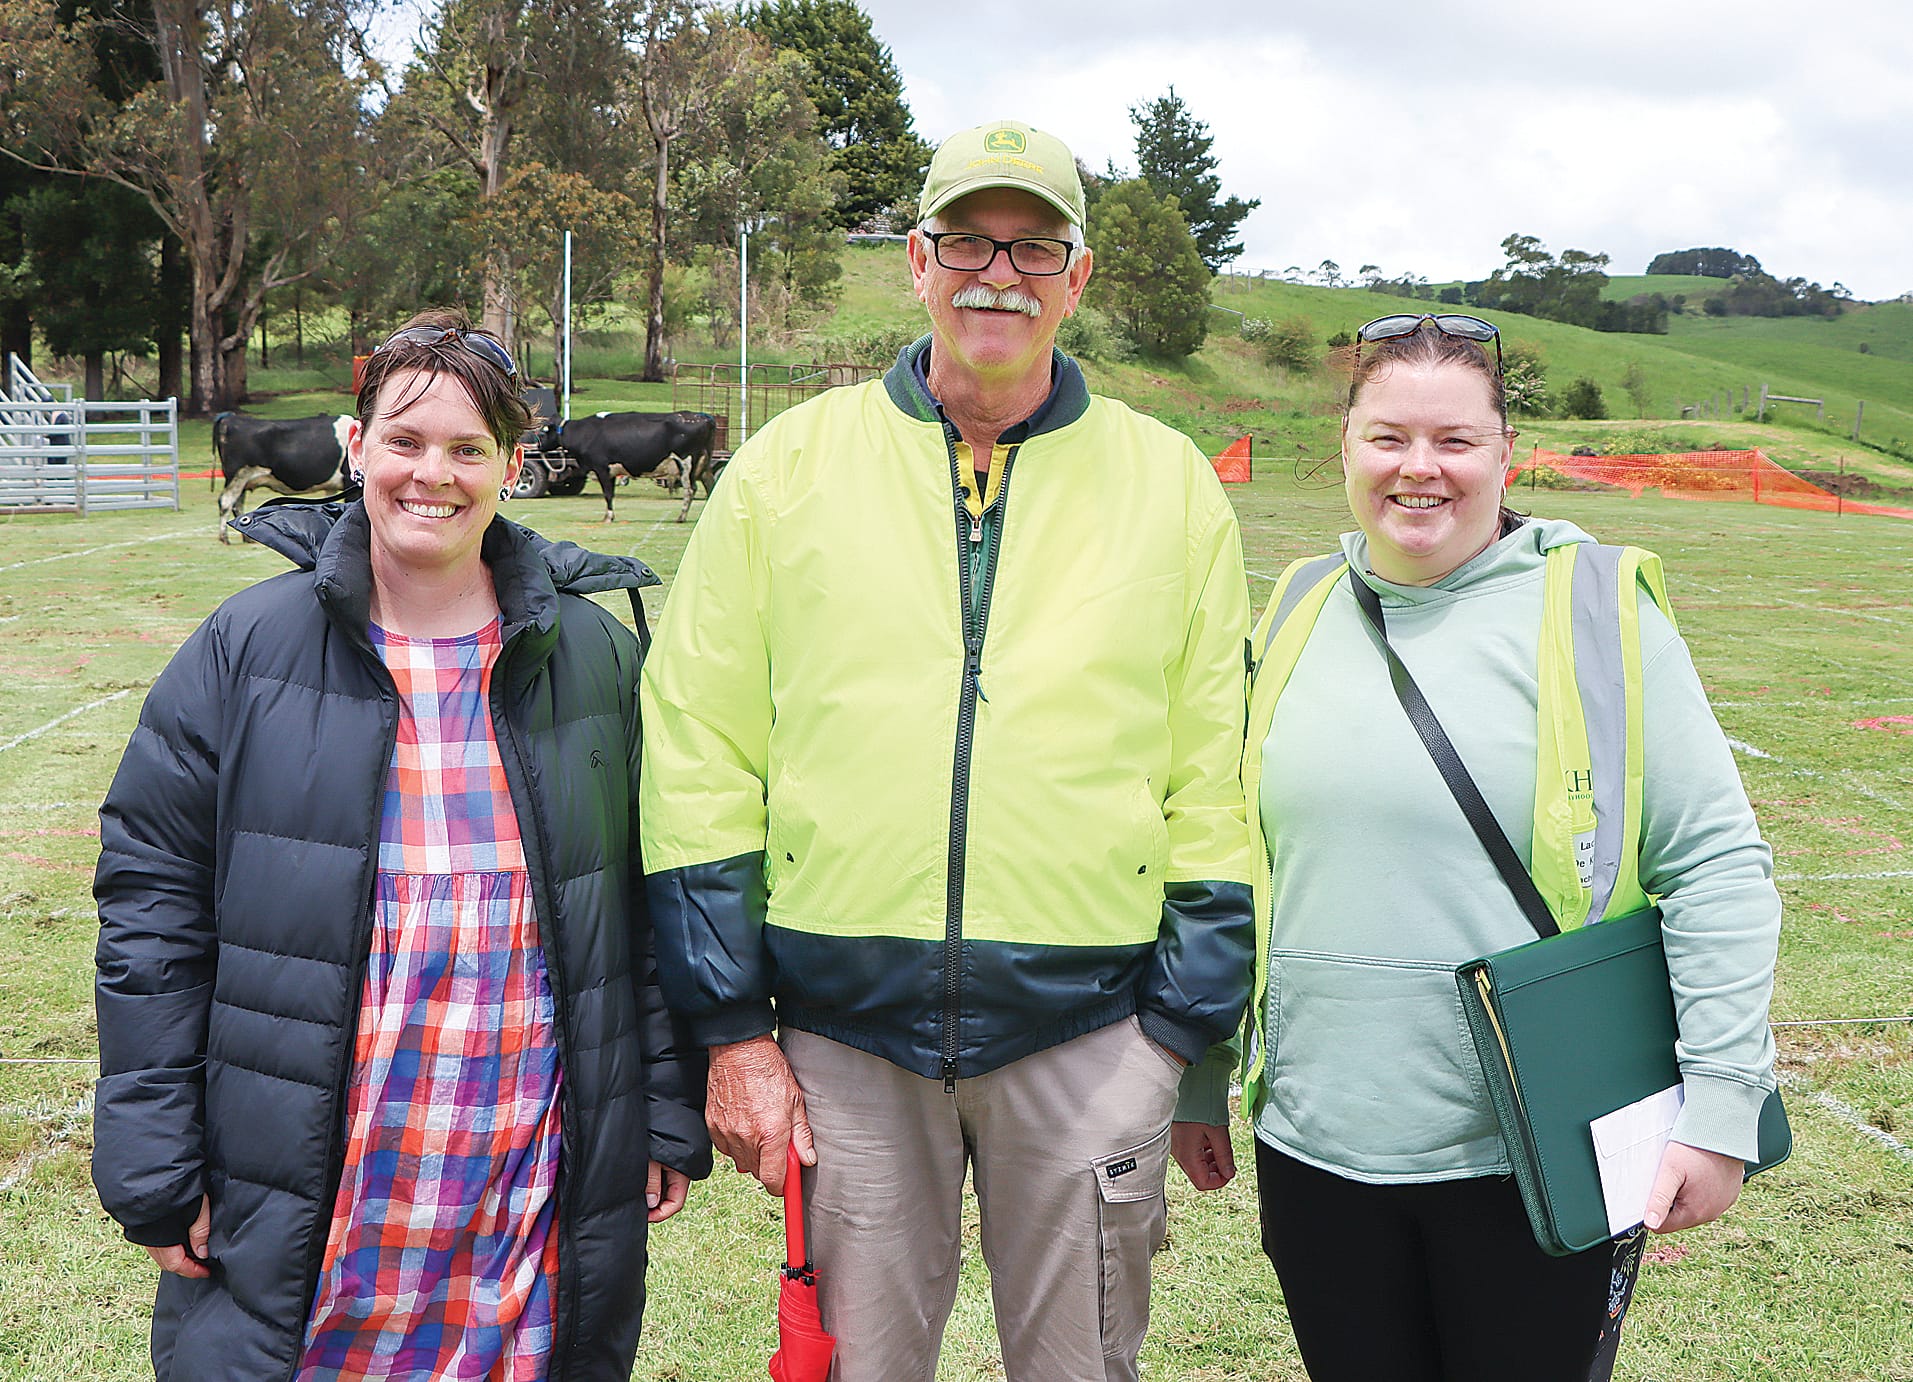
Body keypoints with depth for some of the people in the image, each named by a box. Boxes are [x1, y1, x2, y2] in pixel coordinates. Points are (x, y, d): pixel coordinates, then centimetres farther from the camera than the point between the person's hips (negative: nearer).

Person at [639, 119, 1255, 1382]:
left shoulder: (1171, 485, 5)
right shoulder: (789, 468, 3)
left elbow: (1214, 784, 6)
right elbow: (701, 759, 3)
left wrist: (1187, 1038, 2)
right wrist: (732, 1029, 0)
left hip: (1086, 1038, 0)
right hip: (843, 1031, 0)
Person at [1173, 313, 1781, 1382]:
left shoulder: (1597, 606, -5)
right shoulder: (1298, 613, 7)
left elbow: (1718, 866, -6)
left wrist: (1722, 1108, -12)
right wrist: (1201, 1084, 17)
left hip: (1541, 1162, -3)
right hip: (1317, 1146, 4)